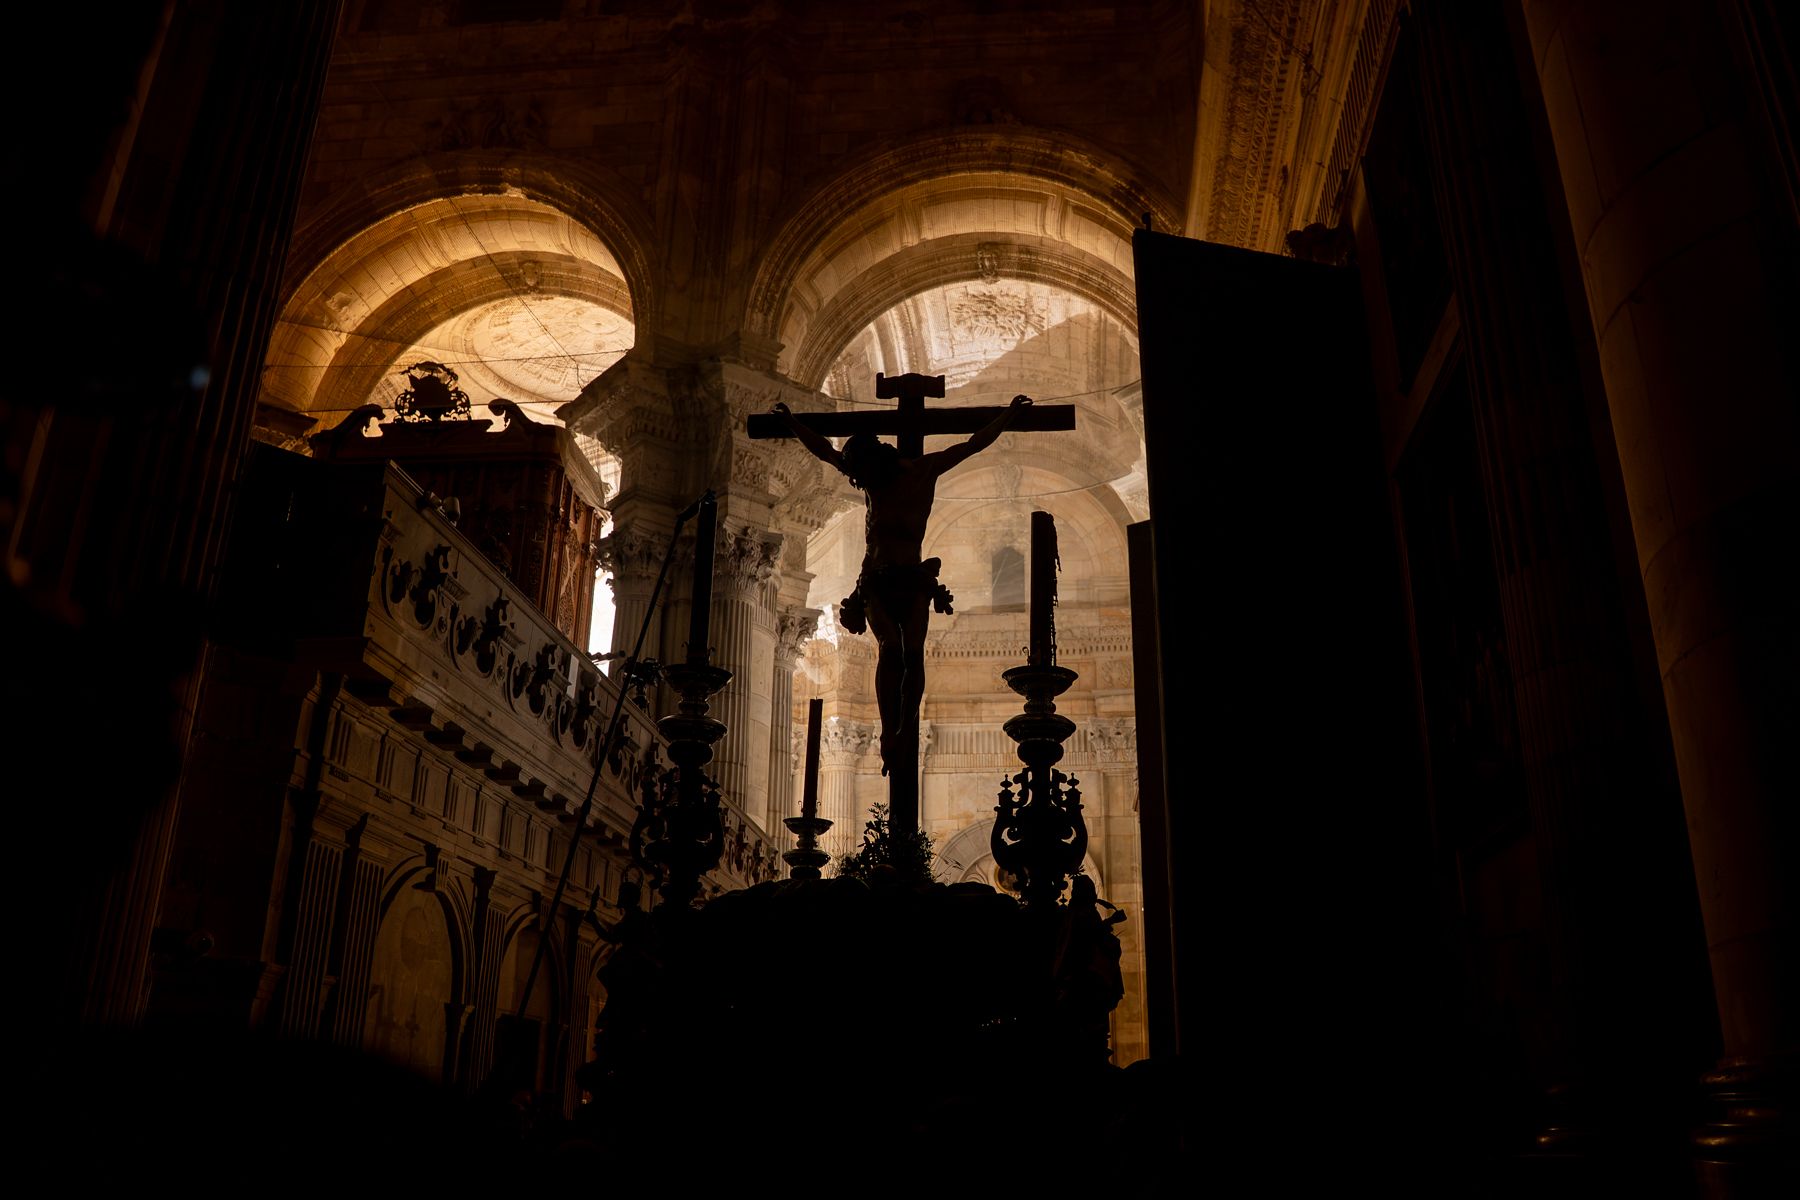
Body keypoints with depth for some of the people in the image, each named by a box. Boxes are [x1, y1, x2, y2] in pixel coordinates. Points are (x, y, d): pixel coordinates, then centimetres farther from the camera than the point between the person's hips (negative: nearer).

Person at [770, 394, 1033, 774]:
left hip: (912, 580, 0)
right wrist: (792, 422, 34)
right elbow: (824, 450, 31)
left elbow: (975, 444, 16)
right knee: (889, 648, -20)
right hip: (875, 582, 1)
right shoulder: (873, 477, 17)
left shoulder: (925, 468, 9)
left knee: (913, 653, -17)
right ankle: (888, 738, -24)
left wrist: (1010, 414, 17)